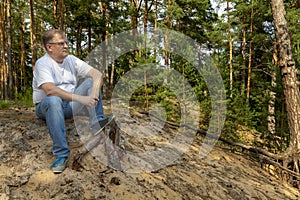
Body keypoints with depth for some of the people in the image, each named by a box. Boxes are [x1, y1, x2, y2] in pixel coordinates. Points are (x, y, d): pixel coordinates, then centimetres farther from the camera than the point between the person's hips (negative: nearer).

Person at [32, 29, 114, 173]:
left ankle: (96, 121, -24)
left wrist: (94, 92, -25)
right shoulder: (42, 63, -12)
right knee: (53, 100, -39)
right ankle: (61, 154, -37)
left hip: (71, 105, 5)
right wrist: (80, 98, -36)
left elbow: (97, 74, -4)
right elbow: (50, 90, -29)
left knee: (90, 80, -10)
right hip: (46, 107, -5)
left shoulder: (71, 60, 5)